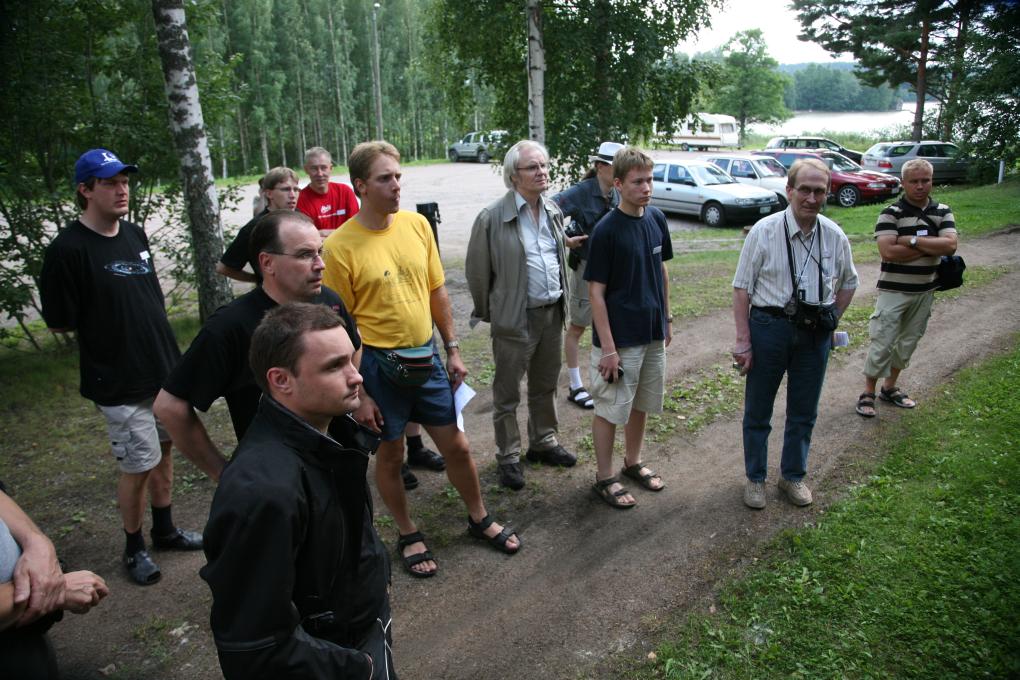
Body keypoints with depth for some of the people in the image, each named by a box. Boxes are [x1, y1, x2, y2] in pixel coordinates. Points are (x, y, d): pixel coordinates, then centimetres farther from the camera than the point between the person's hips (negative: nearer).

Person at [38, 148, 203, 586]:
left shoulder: (135, 235, 7)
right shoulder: (68, 249, -15)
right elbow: (60, 323, -12)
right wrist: (107, 321, -1)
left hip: (166, 368, 7)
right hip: (121, 382, -6)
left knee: (164, 451, 17)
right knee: (138, 465, 2)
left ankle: (164, 530, 35)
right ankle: (134, 547, 24)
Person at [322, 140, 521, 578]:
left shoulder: (417, 224, -1)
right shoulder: (341, 246, -15)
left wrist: (453, 350, 8)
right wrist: (357, 392, -10)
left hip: (426, 357, 4)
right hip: (378, 364, -4)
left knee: (456, 446, 14)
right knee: (390, 455, 13)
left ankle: (479, 519, 38)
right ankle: (408, 535, 36)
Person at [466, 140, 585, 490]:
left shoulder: (552, 210, 5)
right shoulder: (492, 217, -15)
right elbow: (477, 270, -7)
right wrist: (488, 312, 0)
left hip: (552, 313, 6)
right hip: (515, 318, -6)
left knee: (545, 386, 21)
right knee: (507, 393, 9)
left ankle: (543, 442, 40)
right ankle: (508, 457, 24)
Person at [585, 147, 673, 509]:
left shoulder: (657, 218, 2)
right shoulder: (606, 230, -16)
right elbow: (596, 291, -16)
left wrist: (666, 319, 15)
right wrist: (608, 347, -17)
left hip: (653, 333, 6)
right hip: (619, 338, -6)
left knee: (641, 403, 19)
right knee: (610, 408, 6)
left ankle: (633, 462, 38)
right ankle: (605, 477, 22)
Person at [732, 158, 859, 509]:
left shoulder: (835, 236, -1)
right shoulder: (764, 231, -12)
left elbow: (847, 283, 16)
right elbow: (742, 287, -11)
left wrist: (831, 321, 6)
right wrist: (743, 341, -14)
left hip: (816, 332, 3)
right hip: (769, 326, -3)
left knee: (804, 412, 16)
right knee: (757, 411, 11)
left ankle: (793, 475, 37)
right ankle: (755, 478, 30)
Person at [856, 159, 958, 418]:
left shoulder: (943, 212, 4)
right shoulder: (891, 213, -10)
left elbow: (950, 245, -12)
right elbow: (888, 251, -23)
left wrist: (912, 241, -19)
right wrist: (931, 246, -15)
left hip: (925, 291, 5)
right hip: (893, 290, -5)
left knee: (908, 341, 14)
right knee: (882, 343, -3)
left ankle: (890, 387, 29)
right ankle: (868, 393, 8)